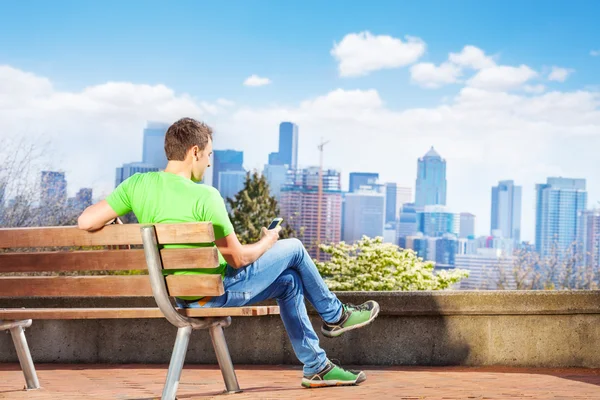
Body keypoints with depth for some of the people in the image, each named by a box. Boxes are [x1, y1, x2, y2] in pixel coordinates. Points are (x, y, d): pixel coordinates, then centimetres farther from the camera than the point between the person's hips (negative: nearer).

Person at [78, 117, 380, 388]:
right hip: (217, 293, -7)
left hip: (180, 297, 7)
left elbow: (85, 222, -12)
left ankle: (317, 367, 29)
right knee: (293, 249, 11)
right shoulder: (204, 196, -24)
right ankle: (334, 316, 33)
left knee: (289, 281, 23)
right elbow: (237, 258, -17)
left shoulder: (137, 184, -6)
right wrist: (267, 242, 4)